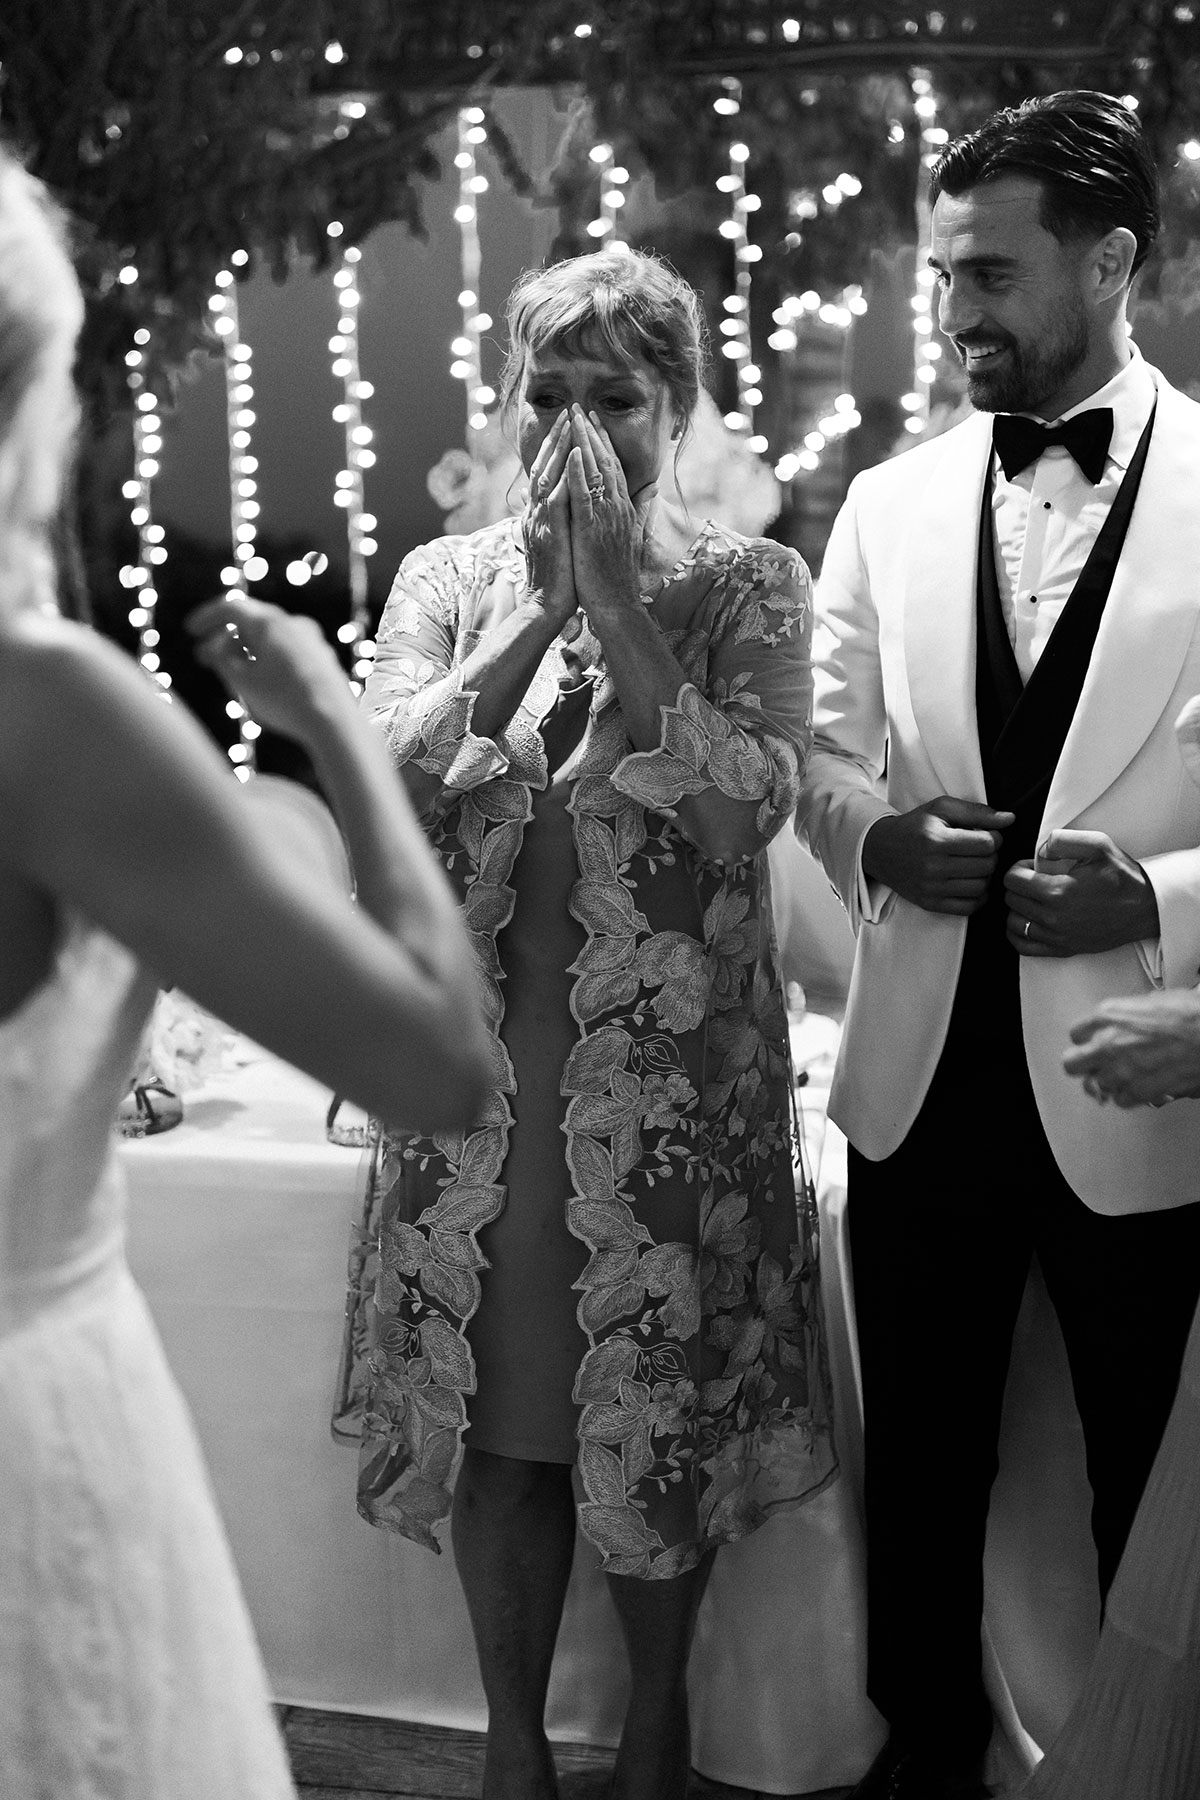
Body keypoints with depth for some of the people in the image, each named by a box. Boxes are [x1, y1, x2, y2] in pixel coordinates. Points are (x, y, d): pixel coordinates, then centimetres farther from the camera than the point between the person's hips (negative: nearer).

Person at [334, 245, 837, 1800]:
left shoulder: (749, 585, -2)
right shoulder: (447, 578, 4)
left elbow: (747, 809, -16)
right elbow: (387, 784, -10)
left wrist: (619, 594, -18)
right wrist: (537, 607, -16)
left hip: (676, 1065, -2)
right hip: (478, 1056, 2)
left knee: (662, 1400, 9)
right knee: (497, 1413, 10)